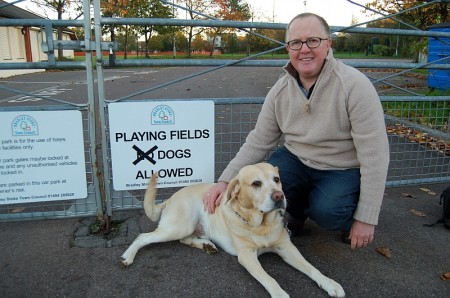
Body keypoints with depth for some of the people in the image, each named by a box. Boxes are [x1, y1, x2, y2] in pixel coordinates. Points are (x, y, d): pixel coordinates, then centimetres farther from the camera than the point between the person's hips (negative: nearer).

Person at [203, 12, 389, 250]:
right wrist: (225, 180, -12)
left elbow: (374, 155, -22)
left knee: (325, 211, -32)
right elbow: (257, 142, -2)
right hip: (296, 160, 4)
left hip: (344, 170, -3)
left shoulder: (355, 85, -22)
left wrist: (367, 219, -20)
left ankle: (350, 217, 7)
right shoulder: (280, 90, -7)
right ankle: (296, 212, 11)